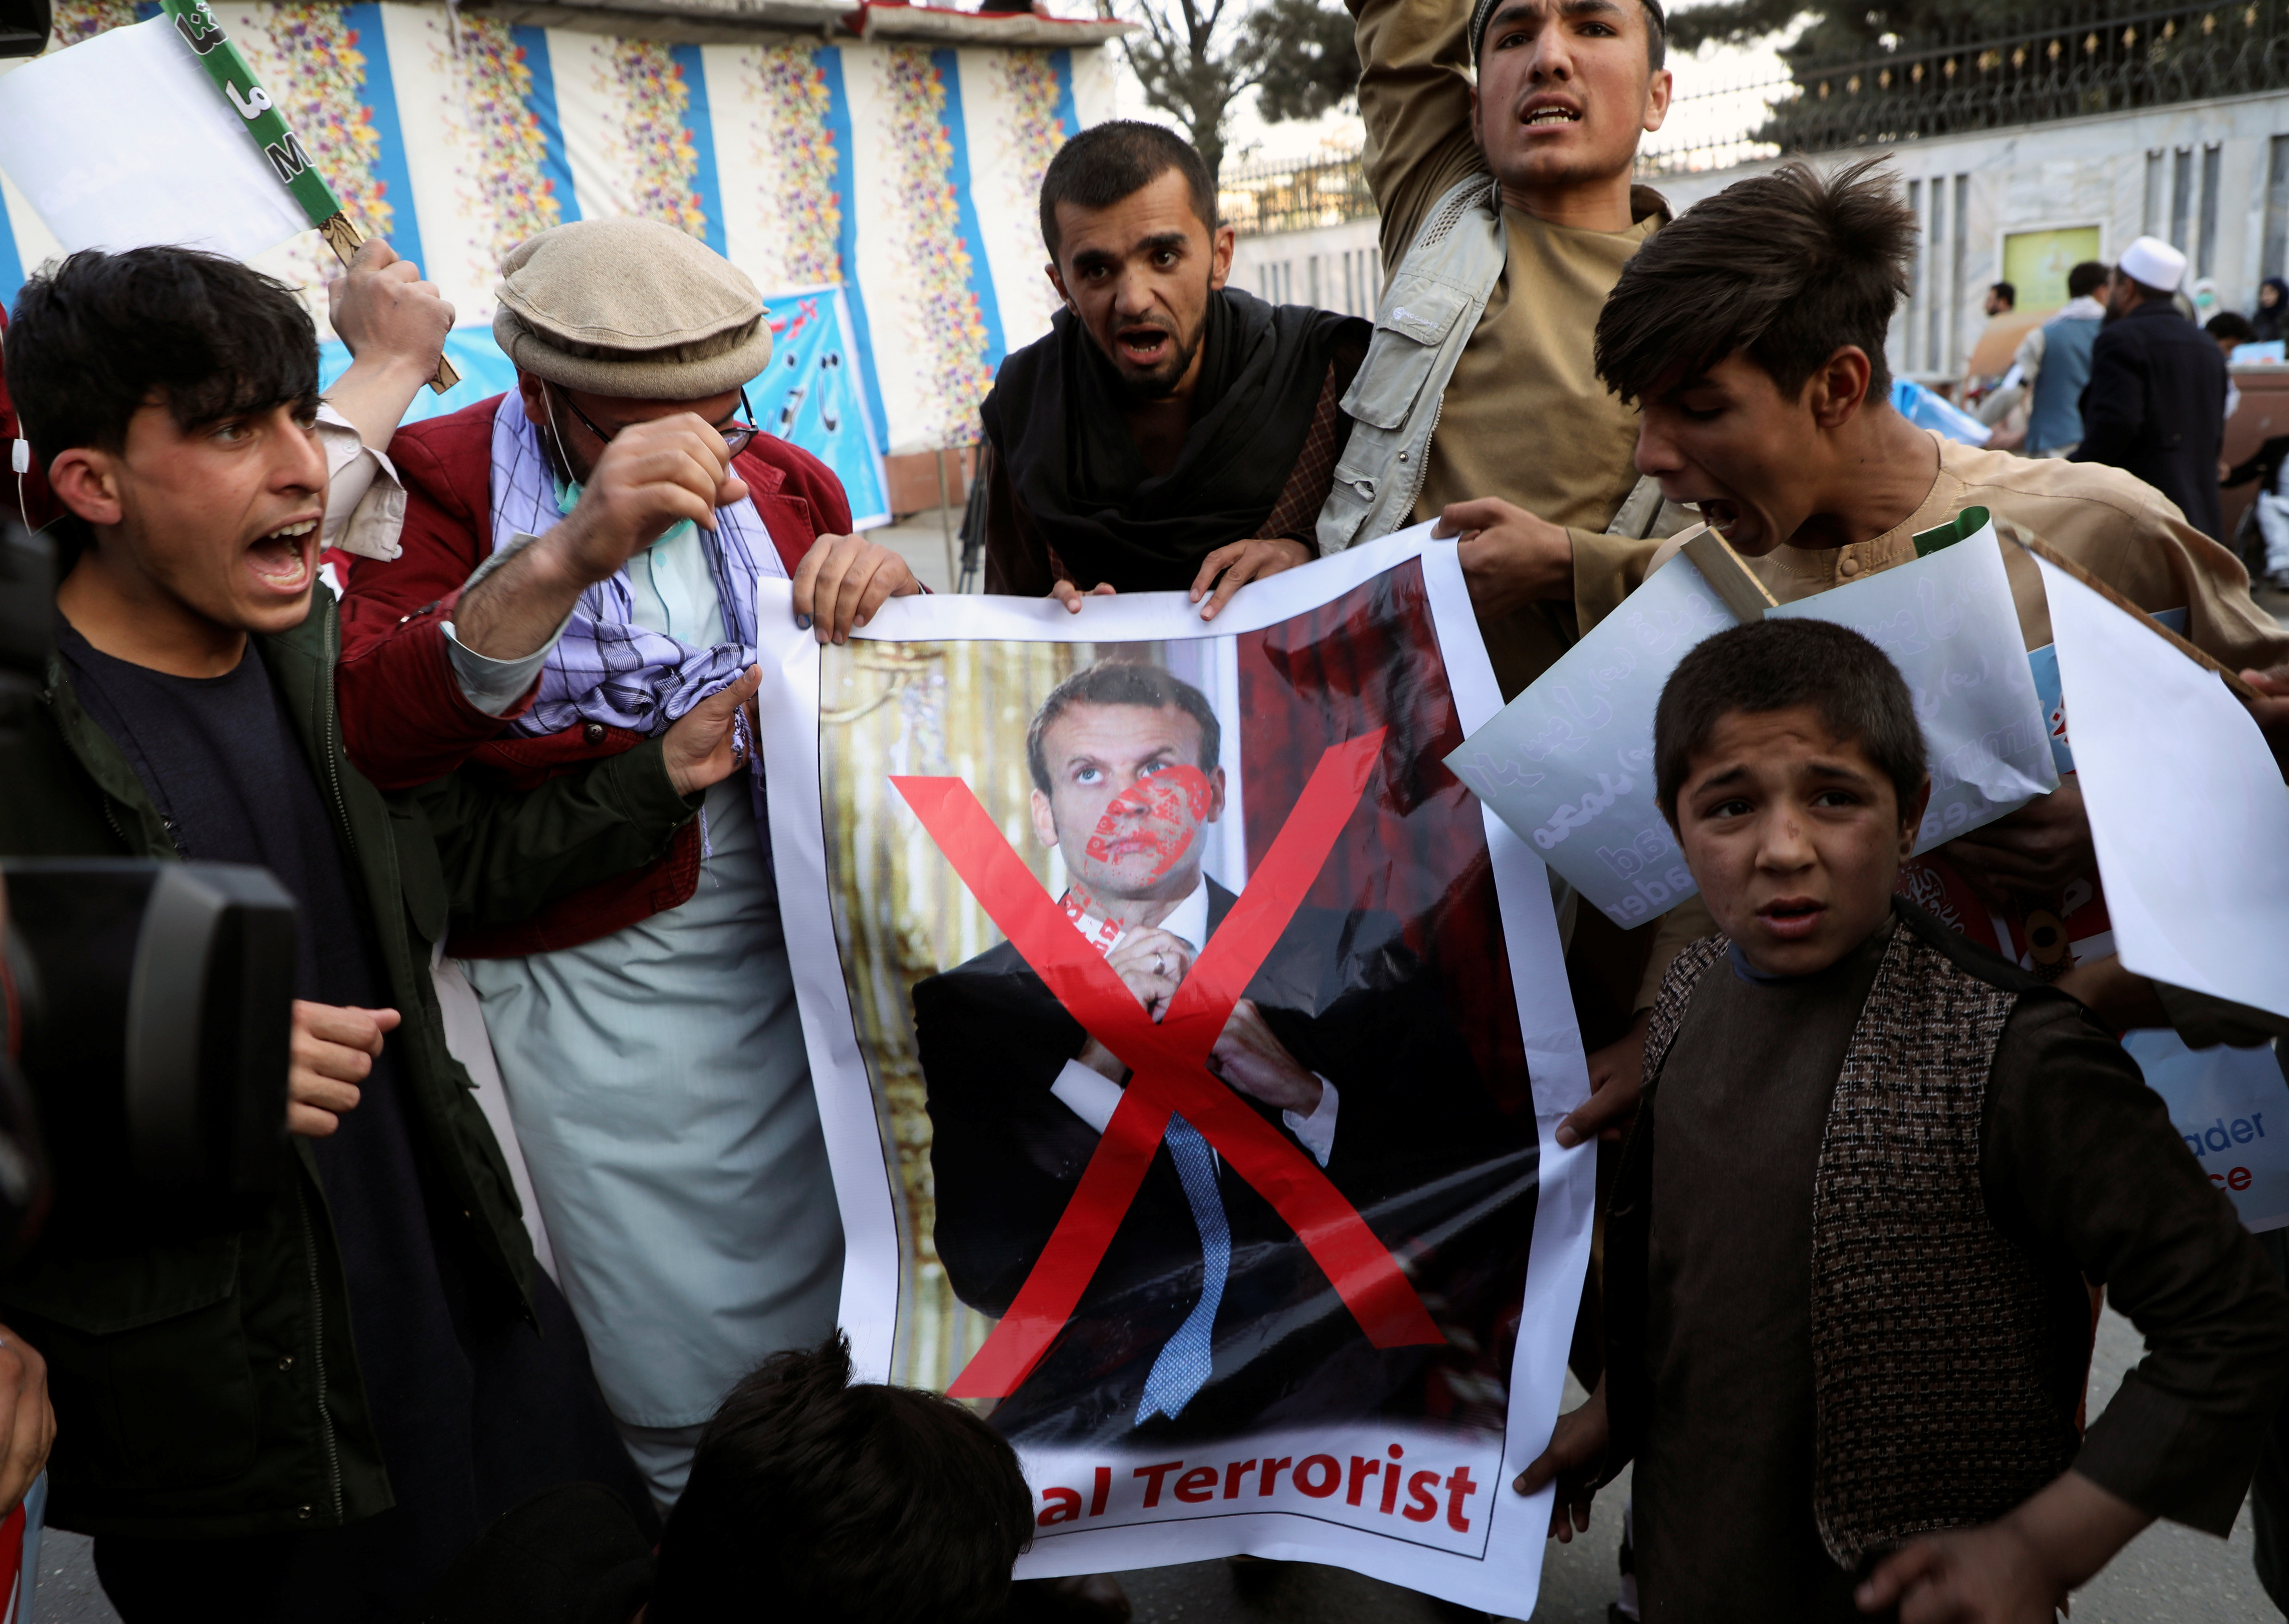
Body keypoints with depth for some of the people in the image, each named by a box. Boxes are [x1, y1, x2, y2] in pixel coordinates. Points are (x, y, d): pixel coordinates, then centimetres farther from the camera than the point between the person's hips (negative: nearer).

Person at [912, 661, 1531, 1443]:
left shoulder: (1353, 961, 8)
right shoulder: (966, 1008, 8)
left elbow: (1489, 1191, 3)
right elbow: (980, 1268, -2)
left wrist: (1305, 1094, -10)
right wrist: (1098, 1064, -9)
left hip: (1328, 1417, 2)